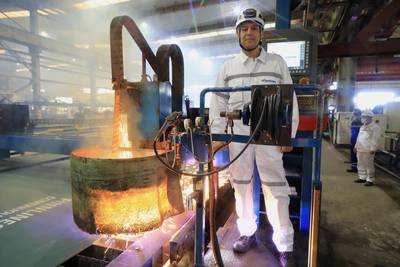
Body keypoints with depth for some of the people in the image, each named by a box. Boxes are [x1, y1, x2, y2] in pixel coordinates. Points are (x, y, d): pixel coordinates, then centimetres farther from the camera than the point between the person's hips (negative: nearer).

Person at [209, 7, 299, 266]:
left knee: (275, 188, -1)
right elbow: (219, 102, 8)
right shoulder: (228, 66, 9)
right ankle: (248, 233, 27)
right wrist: (217, 135, 0)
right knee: (241, 185, 9)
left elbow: (290, 100, 4)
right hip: (238, 133, 2)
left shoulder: (277, 62, 6)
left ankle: (285, 245, 14)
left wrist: (289, 135, -3)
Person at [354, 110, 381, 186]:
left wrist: (373, 149, -20)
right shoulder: (362, 127, 18)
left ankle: (370, 180, 2)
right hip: (360, 149, 9)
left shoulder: (375, 127, -8)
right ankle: (362, 178, 23)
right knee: (360, 164, 13)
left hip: (368, 150, -8)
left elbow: (375, 139, -15)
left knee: (369, 165, -4)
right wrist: (356, 146, 21)